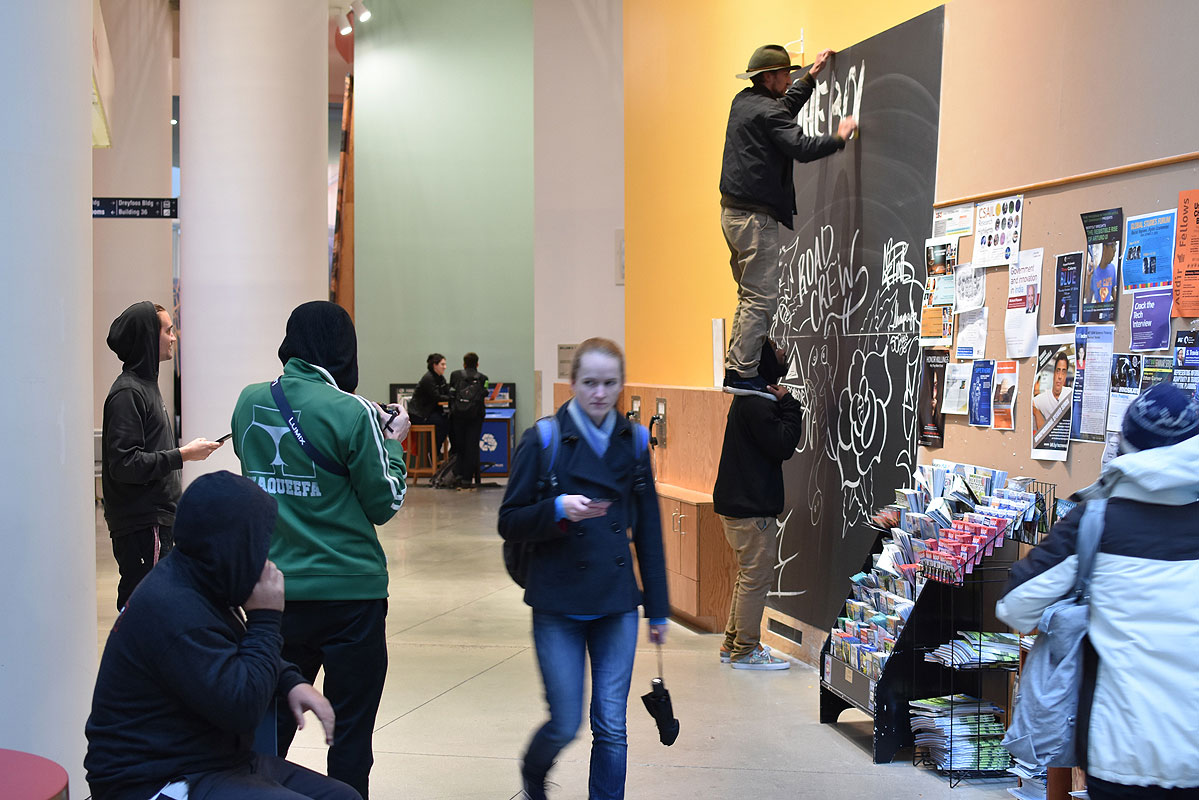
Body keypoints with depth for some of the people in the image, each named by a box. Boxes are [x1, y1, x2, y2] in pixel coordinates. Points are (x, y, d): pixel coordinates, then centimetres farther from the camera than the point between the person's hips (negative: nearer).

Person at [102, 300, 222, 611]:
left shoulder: (146, 385, 17)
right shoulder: (128, 393, -14)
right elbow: (125, 464, -21)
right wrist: (183, 454, -17)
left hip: (155, 519, 10)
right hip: (140, 525, -10)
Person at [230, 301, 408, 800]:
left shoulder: (250, 403, 2)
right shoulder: (350, 412, -13)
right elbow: (384, 505, -7)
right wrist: (393, 443, 8)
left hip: (275, 590, 5)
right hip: (349, 591, -5)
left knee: (272, 726, 16)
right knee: (350, 737, 6)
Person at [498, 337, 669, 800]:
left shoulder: (633, 442, 6)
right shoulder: (543, 440, -5)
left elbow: (648, 530, 12)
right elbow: (509, 523, -4)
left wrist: (658, 608, 11)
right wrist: (558, 509, -23)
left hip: (616, 604, 3)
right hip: (558, 604, -3)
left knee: (611, 727, 2)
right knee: (565, 725, 1)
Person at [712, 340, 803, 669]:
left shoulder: (748, 398, 14)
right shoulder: (757, 404, -19)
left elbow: (779, 444, 15)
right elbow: (783, 446, -20)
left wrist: (785, 405, 2)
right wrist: (789, 405, -12)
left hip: (738, 503, 11)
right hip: (751, 507, -11)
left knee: (749, 576, 18)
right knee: (756, 577, -2)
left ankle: (733, 643, 26)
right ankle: (745, 650, 5)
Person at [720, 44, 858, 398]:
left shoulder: (743, 102, 15)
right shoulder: (766, 112, -14)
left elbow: (786, 104, 33)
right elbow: (801, 147, -23)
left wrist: (811, 75, 36)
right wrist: (839, 137, -9)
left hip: (733, 211, 10)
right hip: (754, 216, -10)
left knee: (750, 295, 15)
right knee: (761, 298, -9)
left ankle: (735, 368, 14)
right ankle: (743, 374, -11)